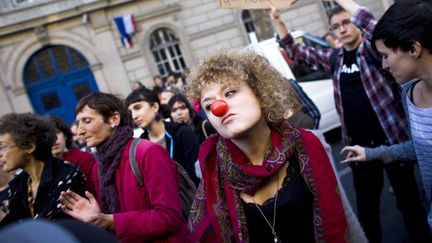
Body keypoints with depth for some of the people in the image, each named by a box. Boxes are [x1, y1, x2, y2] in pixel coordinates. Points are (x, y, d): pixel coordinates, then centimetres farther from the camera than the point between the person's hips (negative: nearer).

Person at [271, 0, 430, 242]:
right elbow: (296, 51, 11)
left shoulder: (373, 50, -10)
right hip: (358, 144, 5)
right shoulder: (334, 58, 6)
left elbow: (373, 26, -32)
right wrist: (278, 20, 2)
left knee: (408, 198, 10)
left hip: (393, 138, -4)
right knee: (366, 202, 16)